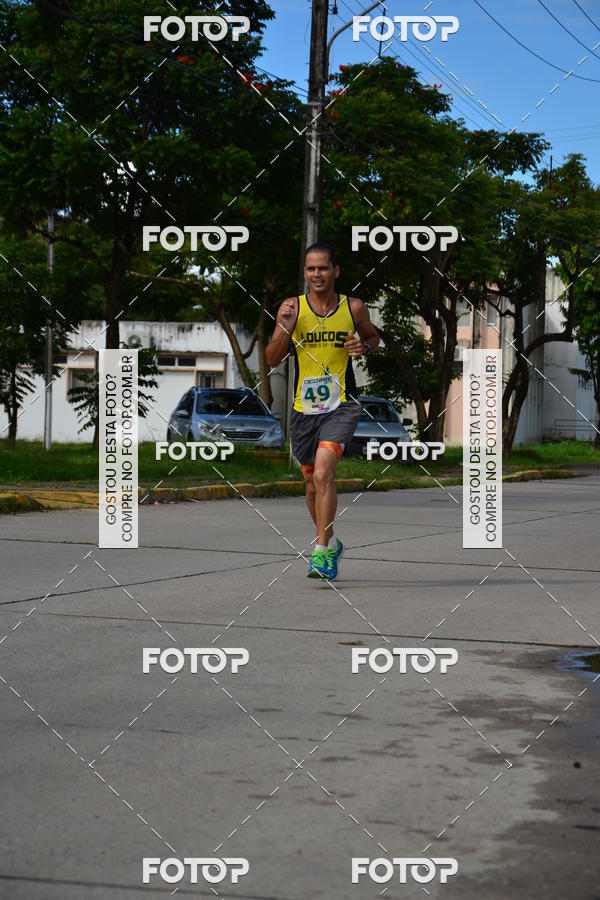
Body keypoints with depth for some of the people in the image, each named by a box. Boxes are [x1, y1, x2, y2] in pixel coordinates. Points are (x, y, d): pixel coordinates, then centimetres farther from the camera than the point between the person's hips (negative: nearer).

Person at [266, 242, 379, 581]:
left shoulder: (354, 308, -1)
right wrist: (285, 328, -18)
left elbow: (373, 335, 18)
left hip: (341, 405, -3)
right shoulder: (291, 308, -1)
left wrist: (365, 346, -5)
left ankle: (321, 552, -18)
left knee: (323, 472, -22)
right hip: (304, 409, 3)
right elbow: (272, 360, -1)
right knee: (312, 481, 15)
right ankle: (332, 543, 38)